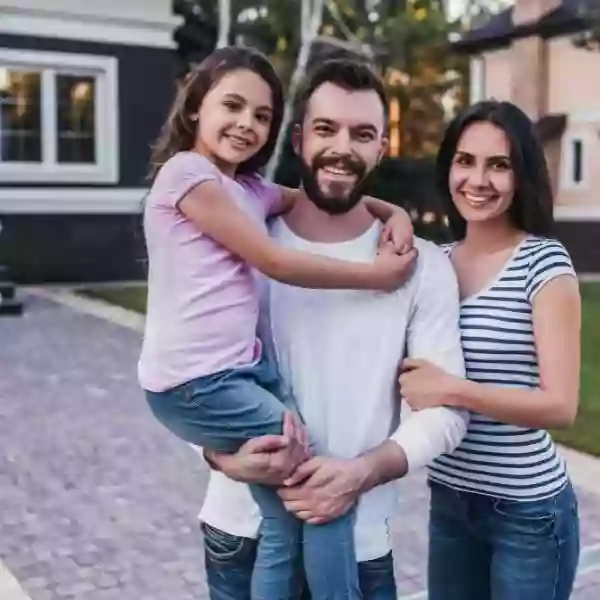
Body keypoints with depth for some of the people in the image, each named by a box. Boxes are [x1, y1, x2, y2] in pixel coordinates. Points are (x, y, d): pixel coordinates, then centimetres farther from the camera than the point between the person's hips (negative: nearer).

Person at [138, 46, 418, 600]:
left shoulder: (251, 190, 17)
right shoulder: (186, 171, -9)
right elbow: (274, 262, -12)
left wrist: (393, 212, 6)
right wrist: (376, 275, -5)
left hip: (244, 367, 8)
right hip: (195, 384, -8)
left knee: (288, 522, 6)